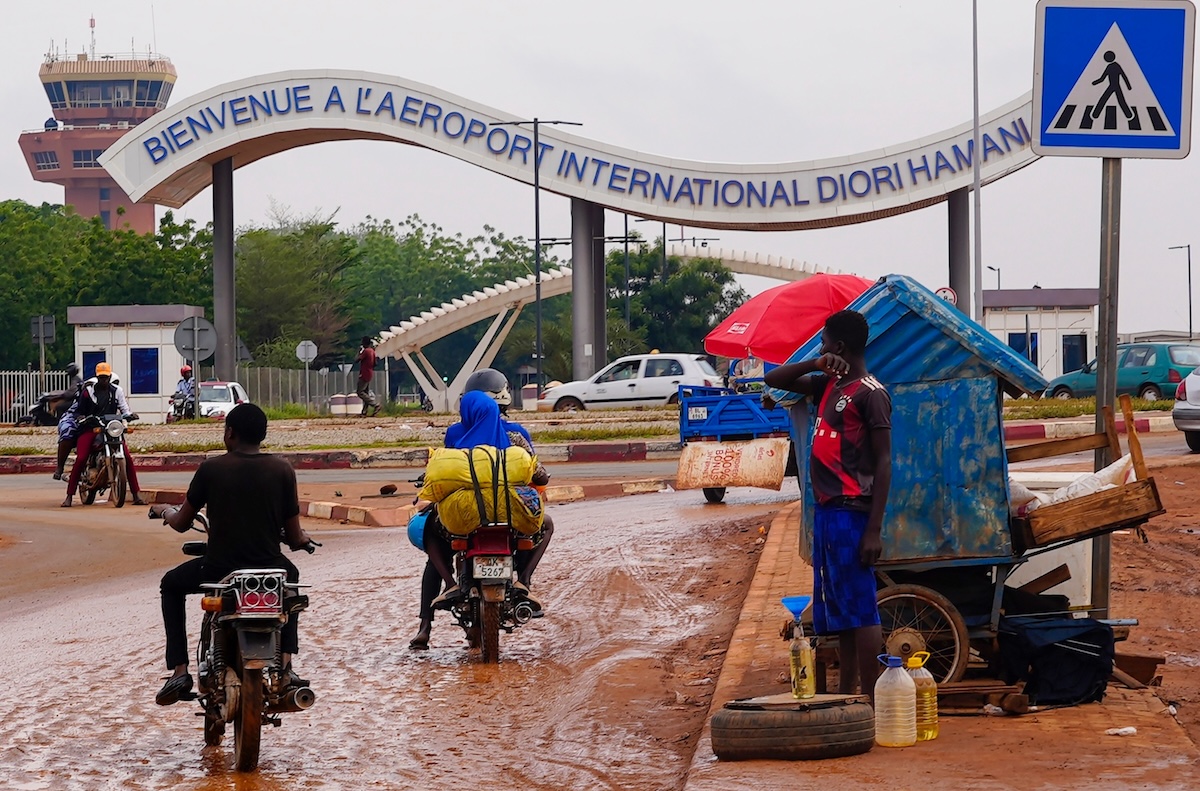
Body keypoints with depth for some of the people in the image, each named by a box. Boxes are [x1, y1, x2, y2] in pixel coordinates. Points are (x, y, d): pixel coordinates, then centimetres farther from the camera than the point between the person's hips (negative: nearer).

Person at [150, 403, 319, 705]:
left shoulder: (211, 468, -6)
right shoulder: (282, 470, -2)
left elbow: (181, 523, 6)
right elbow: (295, 538, 1)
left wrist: (163, 511, 29)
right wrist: (303, 539, 26)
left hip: (218, 571, -1)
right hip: (268, 571, 2)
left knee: (171, 585, 30)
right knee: (290, 575, 39)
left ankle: (179, 670, 17)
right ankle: (285, 662, 25)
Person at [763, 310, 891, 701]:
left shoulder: (869, 393, -9)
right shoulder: (829, 385, 15)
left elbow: (884, 462, -13)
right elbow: (774, 380, 22)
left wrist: (874, 530, -19)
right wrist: (815, 365, 2)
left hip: (851, 512, -9)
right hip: (825, 509, 9)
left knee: (860, 609, -10)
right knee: (838, 609, 12)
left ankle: (872, 701, -11)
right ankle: (845, 695, 18)